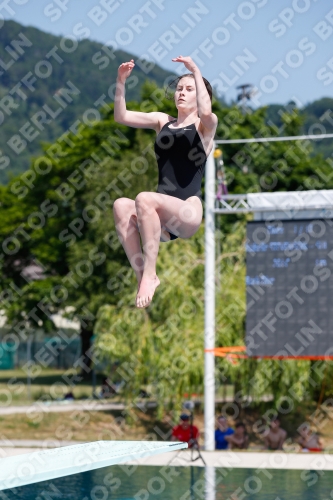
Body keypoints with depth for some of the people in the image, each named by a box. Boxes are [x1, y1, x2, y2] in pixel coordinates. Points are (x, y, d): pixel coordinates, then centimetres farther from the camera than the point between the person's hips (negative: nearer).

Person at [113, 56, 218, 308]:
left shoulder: (205, 125, 6)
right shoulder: (162, 121, 20)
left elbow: (206, 112, -19)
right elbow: (121, 116, 12)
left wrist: (196, 72, -15)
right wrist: (121, 81, 0)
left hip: (189, 212, -5)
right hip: (161, 215, 5)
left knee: (144, 199, -34)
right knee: (121, 205, -27)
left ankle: (149, 274, -32)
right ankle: (142, 275, -32)